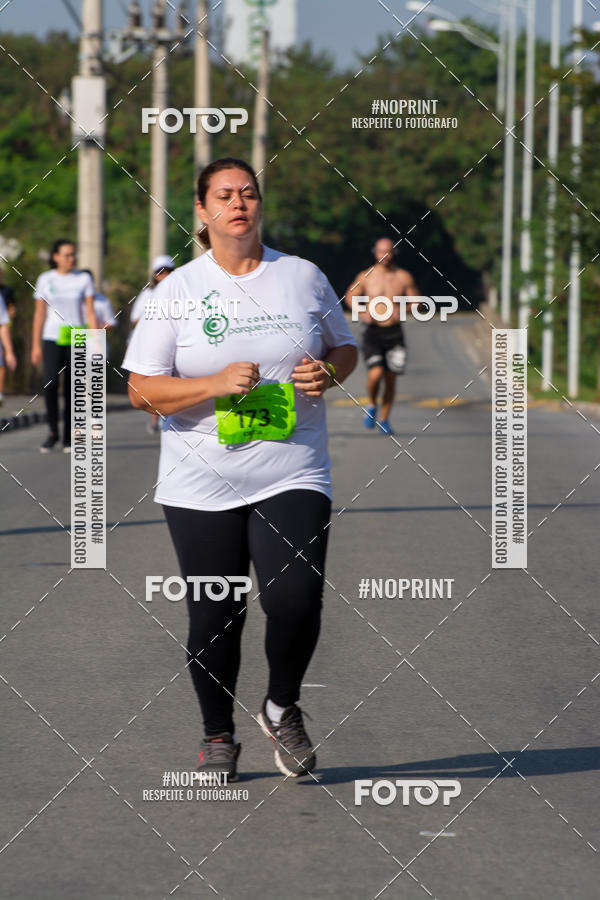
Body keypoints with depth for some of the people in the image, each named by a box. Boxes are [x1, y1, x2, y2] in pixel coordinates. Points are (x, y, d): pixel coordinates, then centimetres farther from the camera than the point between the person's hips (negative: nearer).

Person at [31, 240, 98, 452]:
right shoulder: (45, 280, 4)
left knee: (71, 389, 0)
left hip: (77, 340, 0)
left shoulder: (83, 279, 4)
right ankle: (52, 431, 1)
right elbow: (39, 314, 6)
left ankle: (68, 438, 8)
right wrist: (36, 345, 2)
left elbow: (90, 313, 3)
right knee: (50, 385, -16)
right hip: (52, 339, 0)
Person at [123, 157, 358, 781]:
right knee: (214, 616, 4)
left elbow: (345, 348, 19)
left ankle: (282, 707, 13)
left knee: (295, 600, -15)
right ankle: (218, 736, 23)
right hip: (202, 486, 0)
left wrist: (328, 372, -5)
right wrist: (216, 385, -17)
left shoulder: (303, 277, 6)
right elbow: (142, 389, -2)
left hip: (292, 477, 0)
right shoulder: (179, 289, 0)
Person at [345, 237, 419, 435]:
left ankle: (384, 420, 21)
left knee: (390, 378, 5)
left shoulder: (404, 277, 1)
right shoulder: (365, 277, 1)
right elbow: (350, 296, 14)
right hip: (373, 332, -1)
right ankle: (372, 406, 10)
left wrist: (402, 310, -11)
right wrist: (361, 313, -5)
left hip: (394, 332, 1)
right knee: (375, 373, -19)